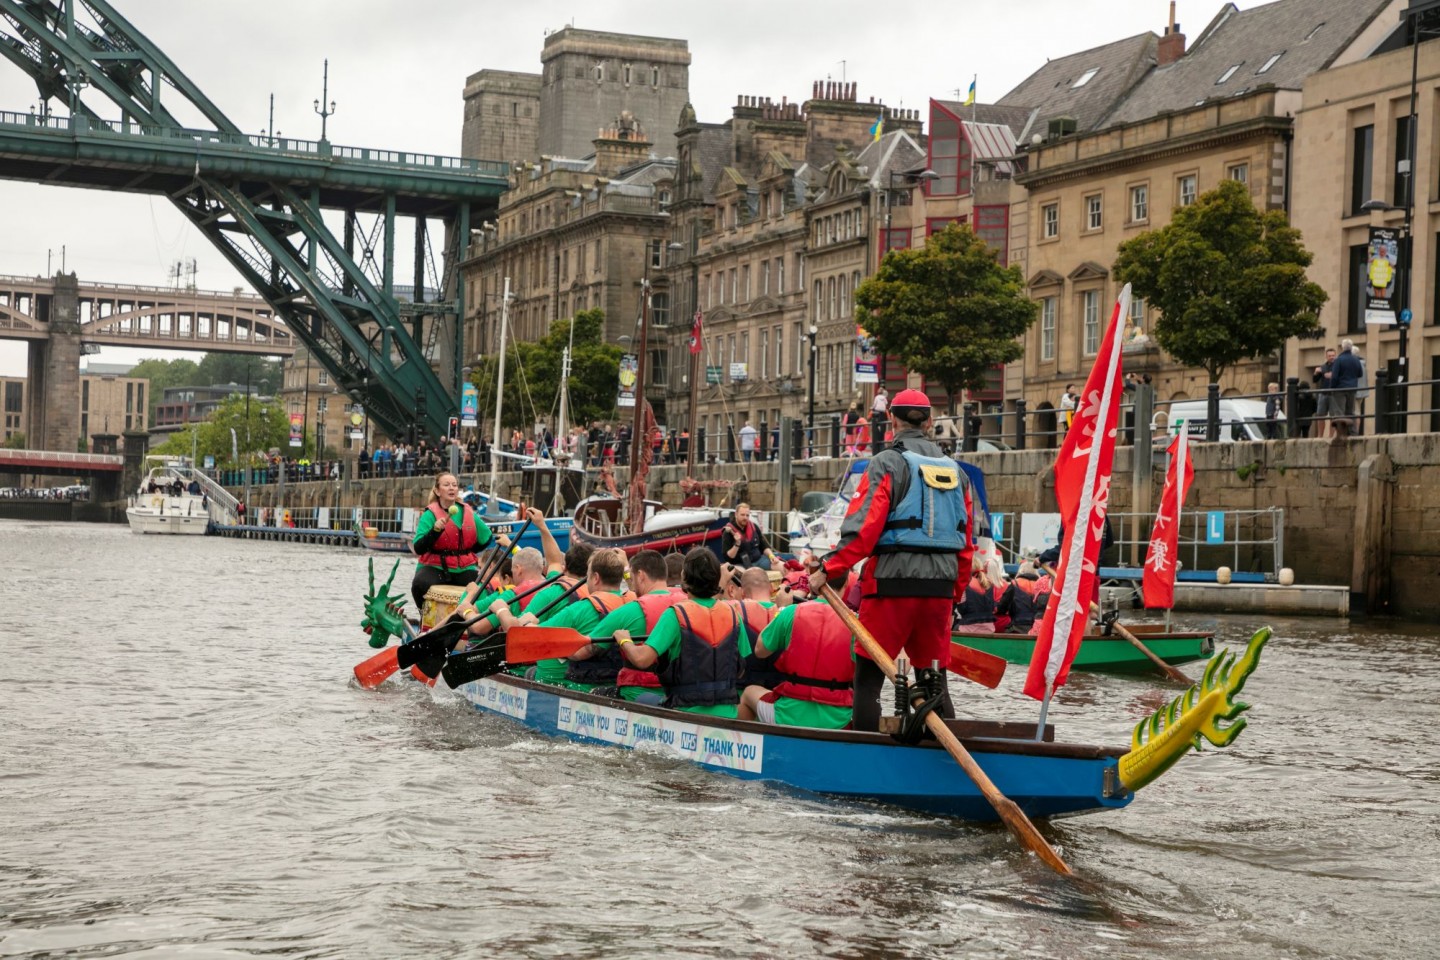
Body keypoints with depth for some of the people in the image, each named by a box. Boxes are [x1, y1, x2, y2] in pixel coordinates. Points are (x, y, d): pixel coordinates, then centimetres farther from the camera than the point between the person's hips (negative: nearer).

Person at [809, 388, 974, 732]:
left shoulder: (887, 463, -5)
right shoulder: (955, 470, 13)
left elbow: (863, 528, -14)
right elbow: (966, 540, 16)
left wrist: (828, 572, -8)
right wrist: (955, 593, 23)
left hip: (892, 582, -5)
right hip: (939, 587, 5)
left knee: (868, 676, 2)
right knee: (934, 680, 13)